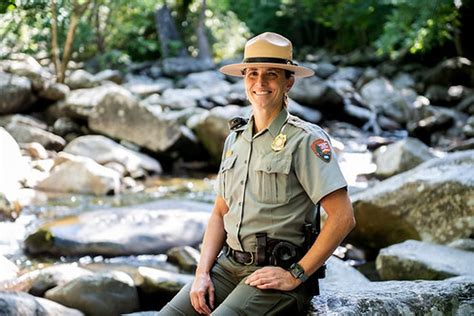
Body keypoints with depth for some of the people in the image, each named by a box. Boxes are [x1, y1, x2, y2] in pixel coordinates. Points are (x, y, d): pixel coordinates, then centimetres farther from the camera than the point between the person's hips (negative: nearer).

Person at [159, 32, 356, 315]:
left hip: (276, 274, -6)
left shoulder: (306, 140, -8)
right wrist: (203, 273, 3)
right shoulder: (235, 139, 13)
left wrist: (295, 276, -14)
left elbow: (343, 218, -14)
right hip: (229, 265, 6)